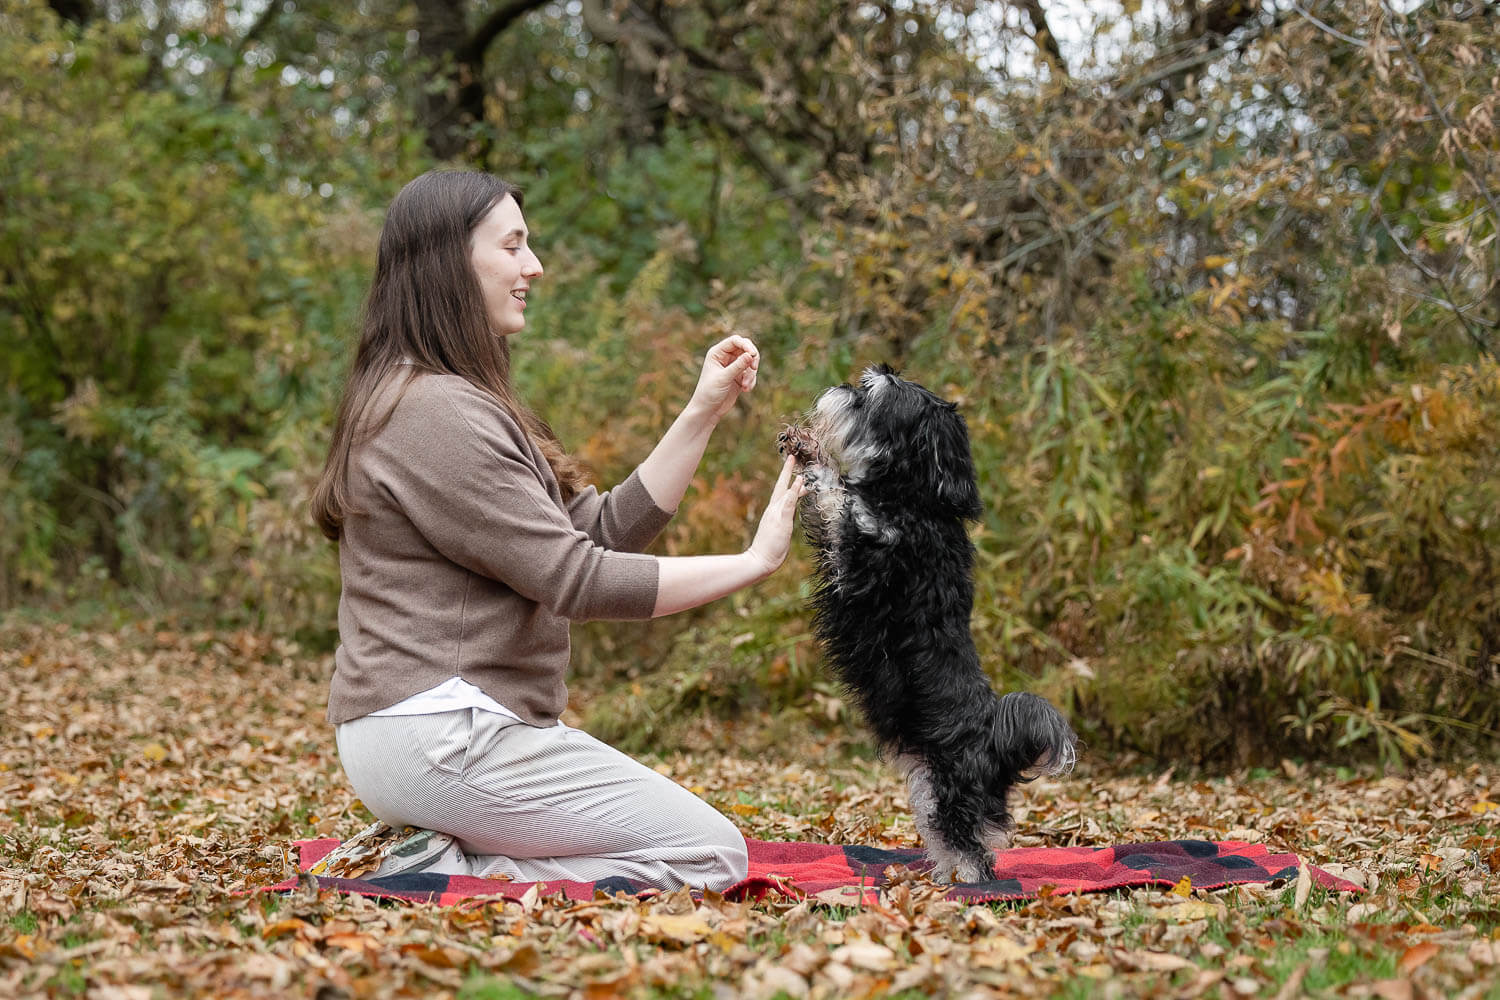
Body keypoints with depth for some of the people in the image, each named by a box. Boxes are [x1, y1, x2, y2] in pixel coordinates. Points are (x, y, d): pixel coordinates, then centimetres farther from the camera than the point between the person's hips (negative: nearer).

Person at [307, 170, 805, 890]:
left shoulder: (464, 403, 18)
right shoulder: (435, 413, -16)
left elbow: (604, 529, 10)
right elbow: (580, 580, -18)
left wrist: (704, 412, 5)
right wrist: (754, 562, -13)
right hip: (439, 738, -11)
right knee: (713, 855, -6)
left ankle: (446, 853, 6)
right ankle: (446, 880, -10)